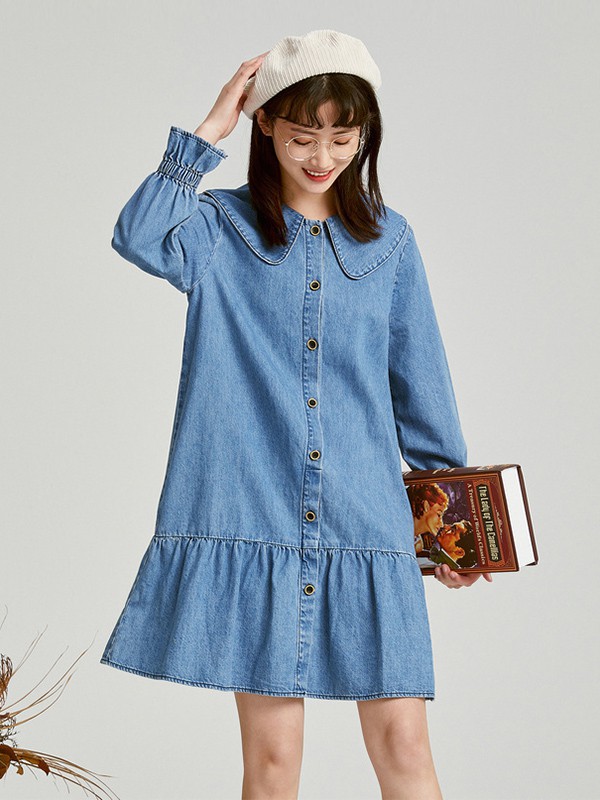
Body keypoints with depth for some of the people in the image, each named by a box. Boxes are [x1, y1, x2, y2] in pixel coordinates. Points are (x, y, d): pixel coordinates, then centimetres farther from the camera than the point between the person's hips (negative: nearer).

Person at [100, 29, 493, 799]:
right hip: (249, 519, -1)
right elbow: (138, 237, -18)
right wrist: (207, 133, -13)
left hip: (366, 525, 2)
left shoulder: (389, 241, 10)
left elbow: (419, 383, 14)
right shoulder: (221, 229, 4)